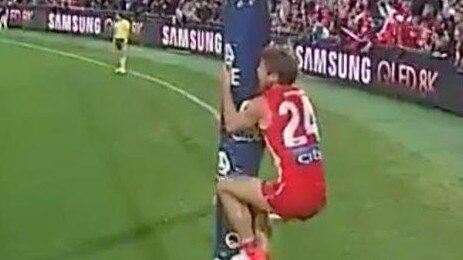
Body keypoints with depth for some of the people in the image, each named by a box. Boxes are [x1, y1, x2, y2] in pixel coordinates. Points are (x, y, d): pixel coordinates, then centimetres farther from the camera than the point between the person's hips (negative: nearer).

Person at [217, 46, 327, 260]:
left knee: (224, 186, 10)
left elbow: (231, 125, 12)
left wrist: (225, 87, 19)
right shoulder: (301, 98, 12)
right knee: (259, 191, 34)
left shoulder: (262, 104, -5)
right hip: (316, 198, 7)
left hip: (293, 196, -7)